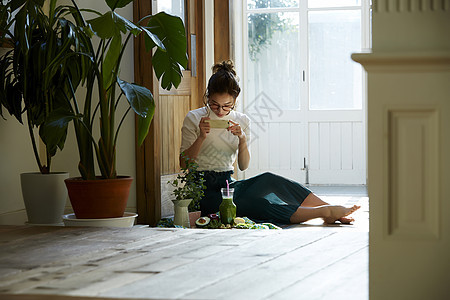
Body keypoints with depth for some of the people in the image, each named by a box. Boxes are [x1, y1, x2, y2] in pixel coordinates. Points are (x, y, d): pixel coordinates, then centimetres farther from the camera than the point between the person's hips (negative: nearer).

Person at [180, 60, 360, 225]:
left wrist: (242, 139, -14)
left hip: (228, 184, 5)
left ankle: (329, 210, -27)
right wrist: (201, 138, -19)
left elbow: (243, 166, 3)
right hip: (204, 189, -5)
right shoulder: (194, 118, -2)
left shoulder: (241, 121, 8)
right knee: (255, 204, -33)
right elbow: (183, 163, -5)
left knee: (268, 180, -28)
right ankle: (326, 211, -38)